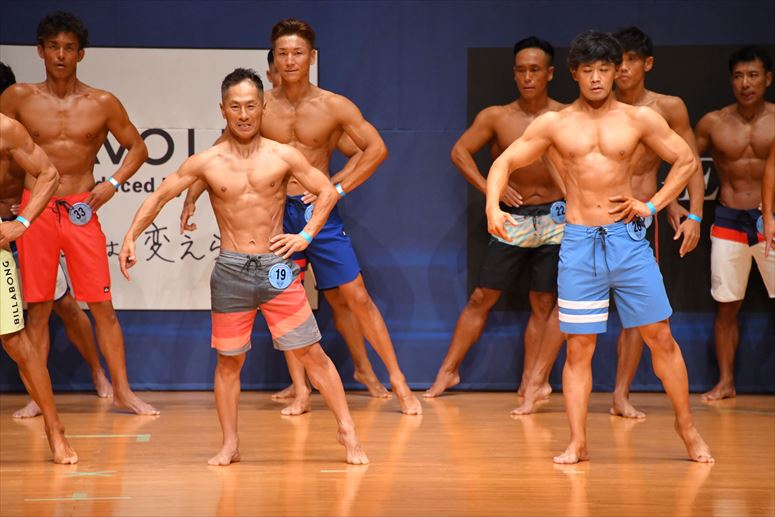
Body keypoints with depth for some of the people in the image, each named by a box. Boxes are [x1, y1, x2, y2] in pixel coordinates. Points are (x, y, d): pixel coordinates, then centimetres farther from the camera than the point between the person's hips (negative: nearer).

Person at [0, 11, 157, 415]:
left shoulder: (102, 104, 3)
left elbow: (137, 147, 12)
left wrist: (114, 183, -3)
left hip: (81, 211, 0)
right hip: (35, 210, 0)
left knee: (102, 305, 0)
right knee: (38, 307, 3)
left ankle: (122, 392, 6)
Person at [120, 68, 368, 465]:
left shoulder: (283, 157, -1)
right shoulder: (206, 163, 0)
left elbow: (327, 191, 8)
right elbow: (159, 195, 5)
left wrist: (306, 236, -1)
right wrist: (131, 236, -6)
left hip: (277, 268, -1)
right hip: (230, 271, 1)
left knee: (311, 353, 0)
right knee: (228, 360, 7)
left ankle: (347, 432, 7)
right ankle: (230, 445, 18)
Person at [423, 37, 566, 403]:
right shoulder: (496, 117, -2)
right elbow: (460, 151, 2)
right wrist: (488, 187, -8)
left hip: (554, 220, 0)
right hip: (512, 219, 0)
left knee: (542, 304, 4)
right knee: (482, 298, 1)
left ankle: (530, 380, 11)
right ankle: (449, 370, 7)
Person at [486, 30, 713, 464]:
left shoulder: (640, 119, 3)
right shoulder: (554, 124, 5)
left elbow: (687, 160, 10)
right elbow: (505, 162, 8)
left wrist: (653, 206, 0)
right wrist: (493, 206, -9)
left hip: (629, 239, 0)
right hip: (579, 243, 0)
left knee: (661, 337, 2)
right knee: (579, 348, 0)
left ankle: (688, 429, 15)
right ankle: (578, 444, 5)